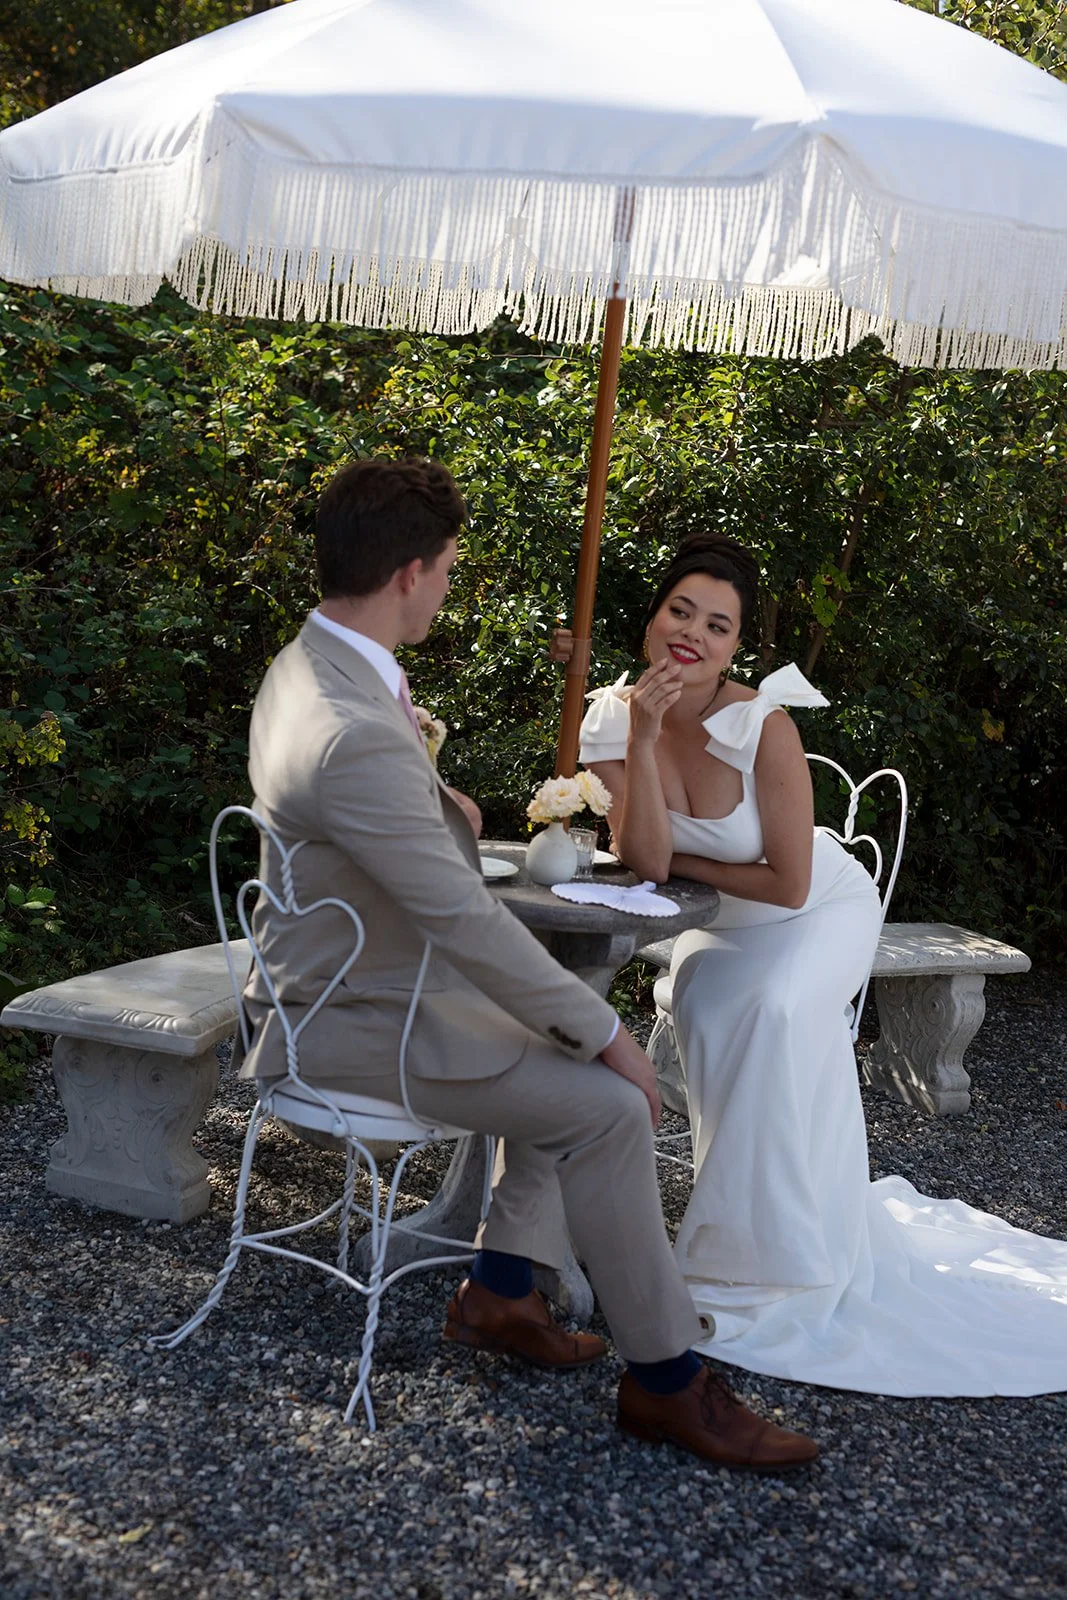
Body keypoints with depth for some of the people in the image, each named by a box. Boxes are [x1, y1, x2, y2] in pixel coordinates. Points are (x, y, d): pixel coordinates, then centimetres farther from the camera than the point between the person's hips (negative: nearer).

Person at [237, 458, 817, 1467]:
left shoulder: (301, 666, 2)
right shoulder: (358, 738, -31)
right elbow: (469, 922, -29)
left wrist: (441, 804, 8)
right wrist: (606, 1034, -21)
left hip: (337, 984, 11)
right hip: (352, 1025, -10)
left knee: (572, 1056, 17)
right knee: (608, 1106, -15)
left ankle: (498, 1293, 19)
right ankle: (666, 1379, -1)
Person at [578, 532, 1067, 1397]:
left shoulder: (764, 726, -29)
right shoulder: (617, 714, -15)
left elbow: (789, 884, -23)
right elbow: (646, 862, -25)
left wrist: (686, 864, -15)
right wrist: (641, 740, -33)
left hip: (823, 910, -4)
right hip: (722, 919, 4)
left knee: (772, 1010, -30)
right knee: (706, 1004, -25)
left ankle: (771, 1263, -14)